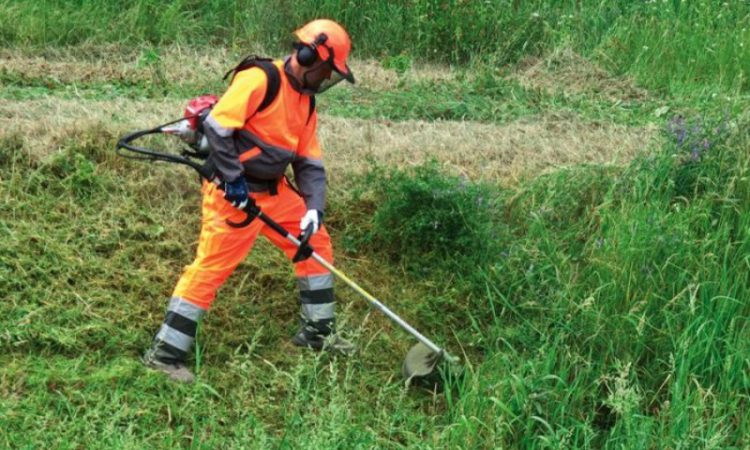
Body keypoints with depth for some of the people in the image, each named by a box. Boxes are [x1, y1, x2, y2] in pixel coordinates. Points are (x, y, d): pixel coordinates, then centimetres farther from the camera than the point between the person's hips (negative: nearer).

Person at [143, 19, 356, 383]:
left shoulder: (306, 102, 10)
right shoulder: (260, 80, -19)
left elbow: (310, 163, 10)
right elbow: (216, 127, -24)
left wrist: (315, 208, -4)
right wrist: (233, 180, -22)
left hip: (275, 190, 9)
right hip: (232, 192, -9)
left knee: (317, 244, 13)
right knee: (211, 267, -9)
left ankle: (317, 331, 28)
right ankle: (165, 353, -2)